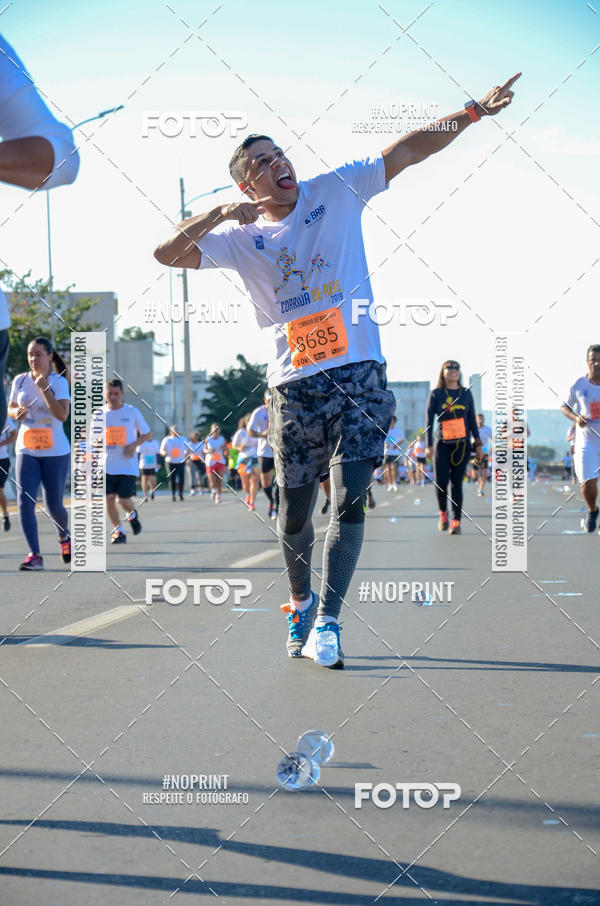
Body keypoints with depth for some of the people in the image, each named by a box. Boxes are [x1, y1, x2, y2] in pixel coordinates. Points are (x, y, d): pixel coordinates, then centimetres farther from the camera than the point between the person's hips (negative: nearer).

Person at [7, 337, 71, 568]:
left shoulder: (58, 382, -8)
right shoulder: (20, 380, 3)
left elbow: (62, 415, -20)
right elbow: (10, 409, 16)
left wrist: (44, 388, -22)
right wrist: (17, 412, -7)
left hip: (55, 452, -2)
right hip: (27, 451, 3)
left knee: (53, 505, 5)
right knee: (24, 501, -13)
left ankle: (64, 538, 37)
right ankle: (34, 555, -11)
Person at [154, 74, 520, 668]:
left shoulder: (337, 190, 6)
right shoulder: (240, 237, 5)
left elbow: (409, 149, 6)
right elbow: (166, 253, -3)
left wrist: (474, 110, 0)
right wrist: (219, 213, -15)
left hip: (359, 373, 0)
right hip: (294, 386, 1)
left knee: (350, 501, -9)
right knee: (294, 512, 6)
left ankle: (326, 621, -5)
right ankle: (301, 601, 31)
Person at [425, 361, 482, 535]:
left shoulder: (466, 393, 8)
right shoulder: (436, 394, 1)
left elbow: (472, 420, 13)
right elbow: (429, 419, -1)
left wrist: (478, 444, 9)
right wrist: (429, 445, -8)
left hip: (462, 443, 1)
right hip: (442, 443, -1)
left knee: (457, 482, -3)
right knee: (441, 481, -8)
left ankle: (456, 521, 0)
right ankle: (443, 513, 18)